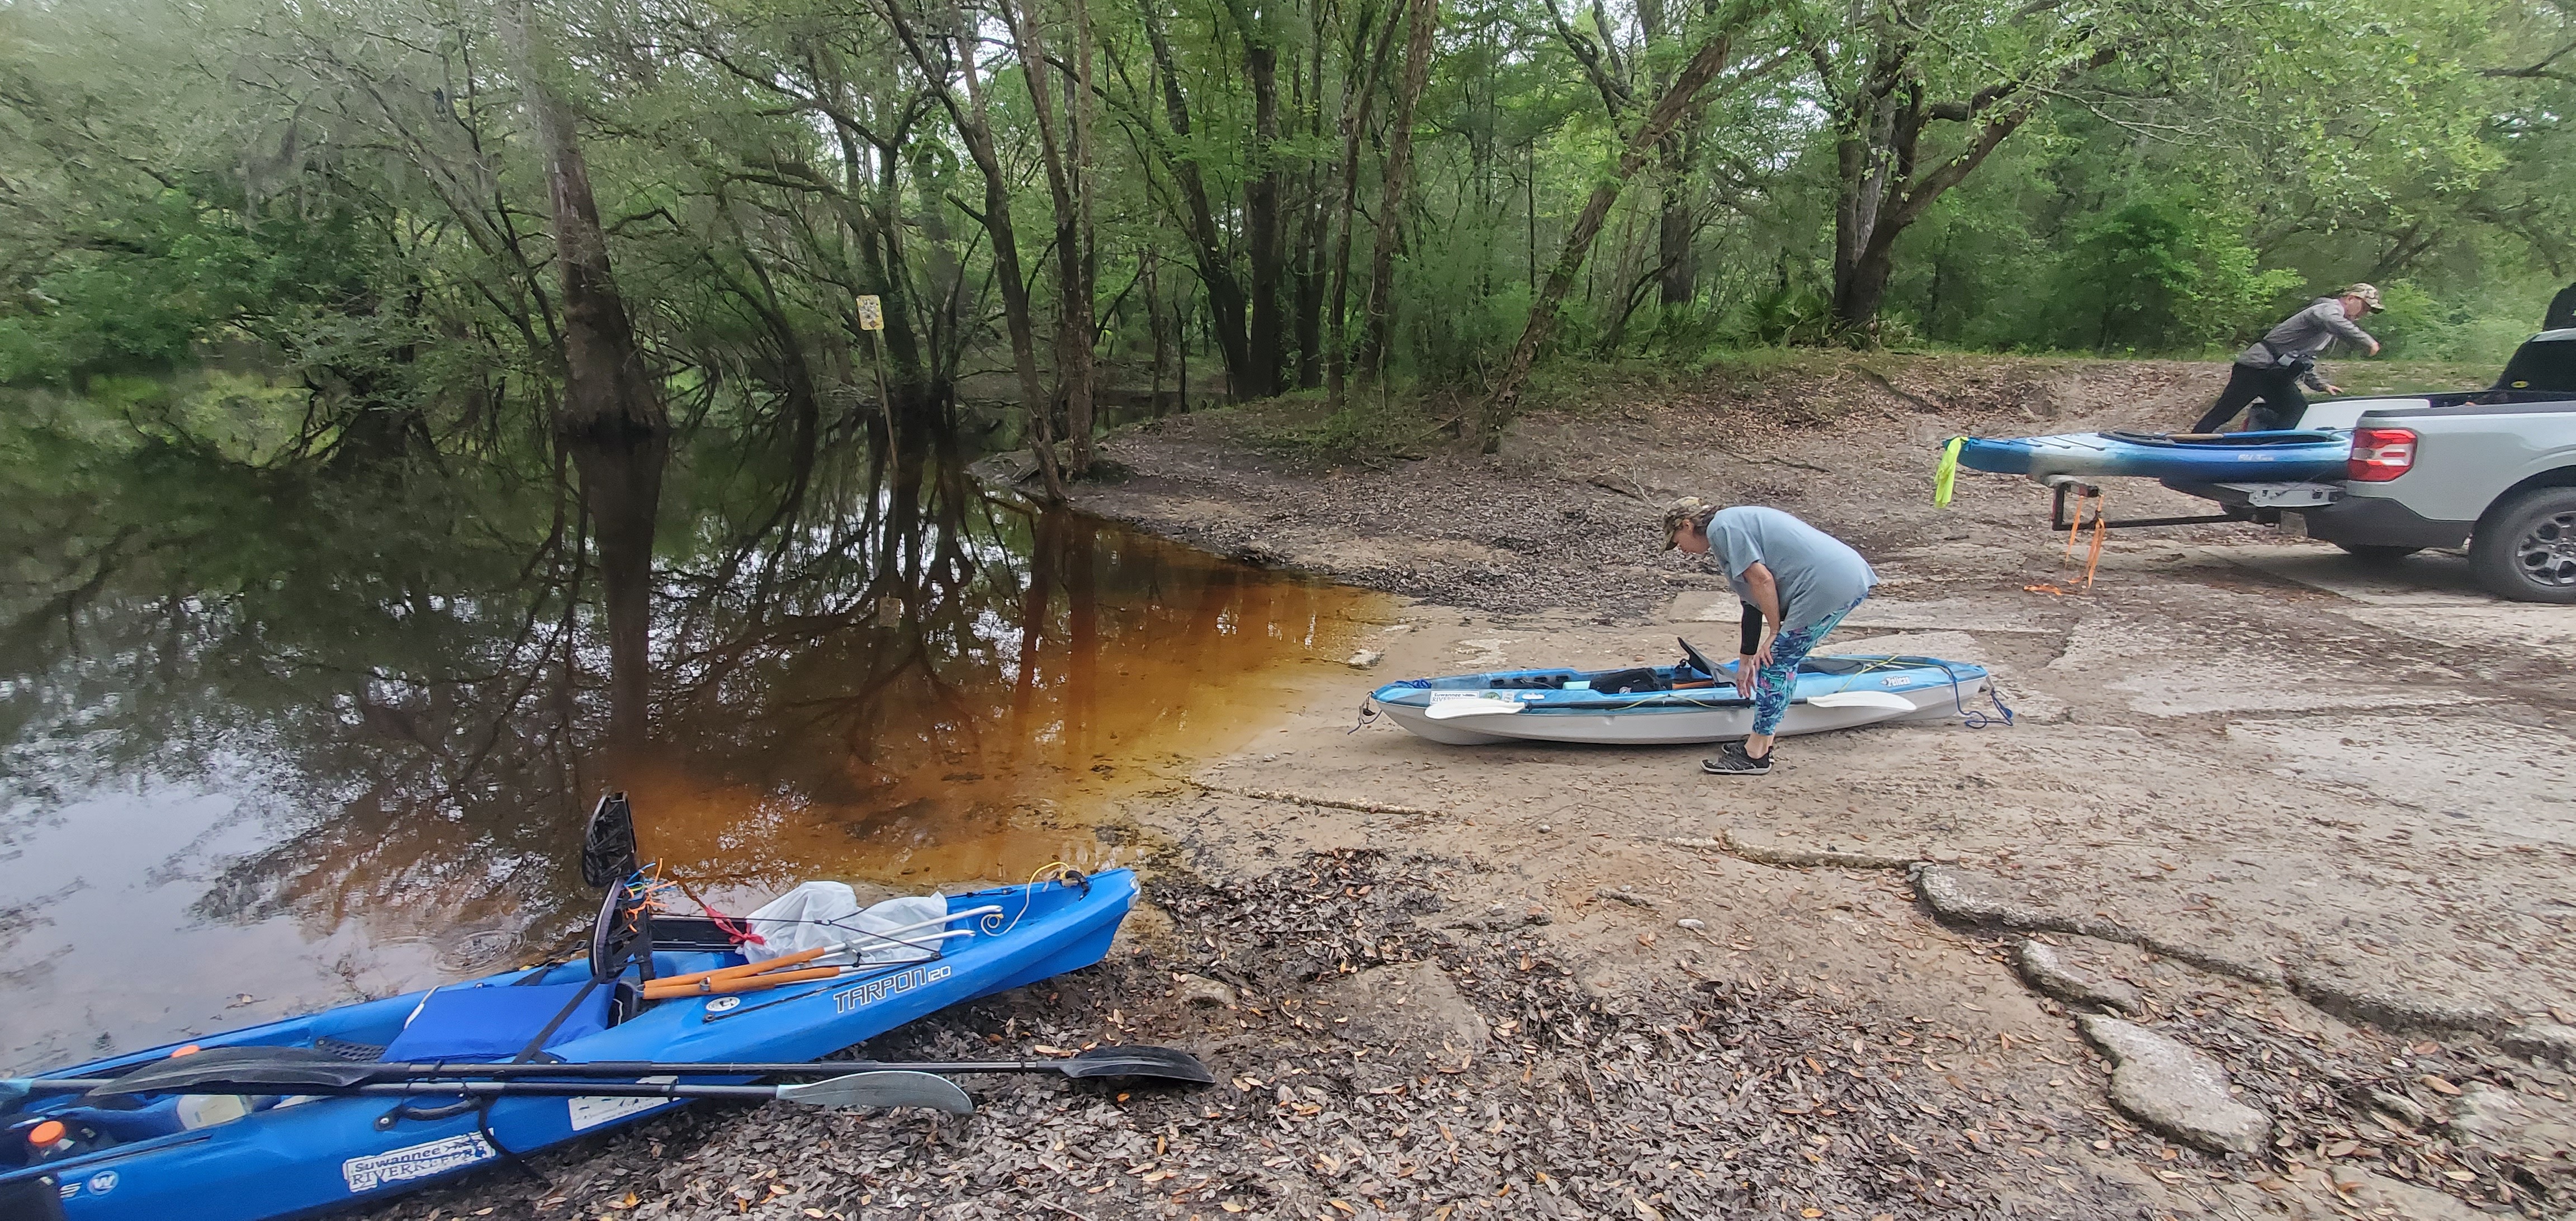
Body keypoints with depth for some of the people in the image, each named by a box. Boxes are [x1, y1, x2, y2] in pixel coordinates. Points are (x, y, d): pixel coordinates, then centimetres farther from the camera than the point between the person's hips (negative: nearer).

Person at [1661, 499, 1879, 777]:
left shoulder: (1721, 527, -4)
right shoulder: (1738, 523, 25)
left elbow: (1761, 579, -14)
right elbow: (1753, 601, 29)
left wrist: (1775, 633, -4)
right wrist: (1746, 660, 33)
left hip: (1827, 586, -10)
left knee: (1776, 663, -1)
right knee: (1783, 662, 17)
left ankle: (1755, 756, 7)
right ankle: (1762, 744, 24)